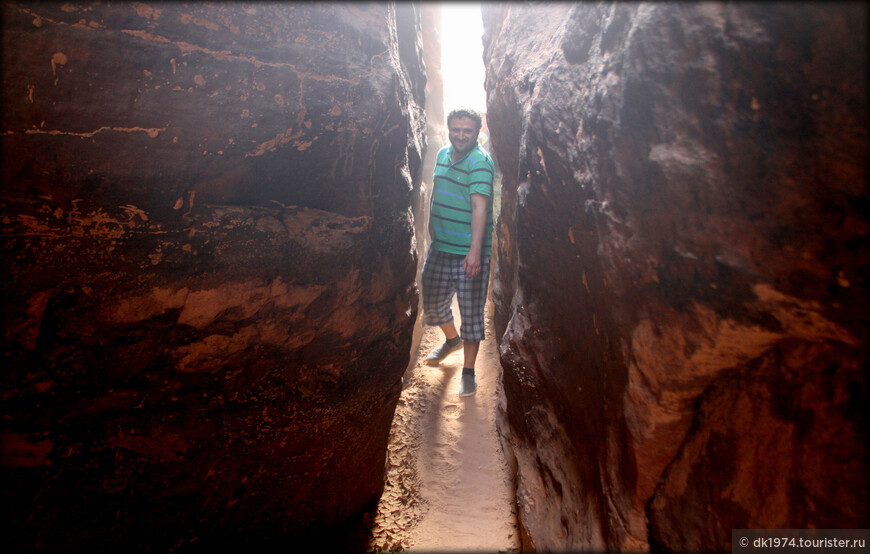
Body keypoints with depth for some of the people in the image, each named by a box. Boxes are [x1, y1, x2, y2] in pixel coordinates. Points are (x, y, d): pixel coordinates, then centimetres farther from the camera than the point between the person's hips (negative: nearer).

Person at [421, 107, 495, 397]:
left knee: (471, 312, 2)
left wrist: (474, 251, -33)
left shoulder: (481, 161, -14)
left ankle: (468, 372, 17)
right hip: (440, 248, 7)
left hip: (469, 252, -7)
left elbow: (480, 207, -25)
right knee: (432, 302, 18)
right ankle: (452, 339, 47)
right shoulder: (443, 154, 9)